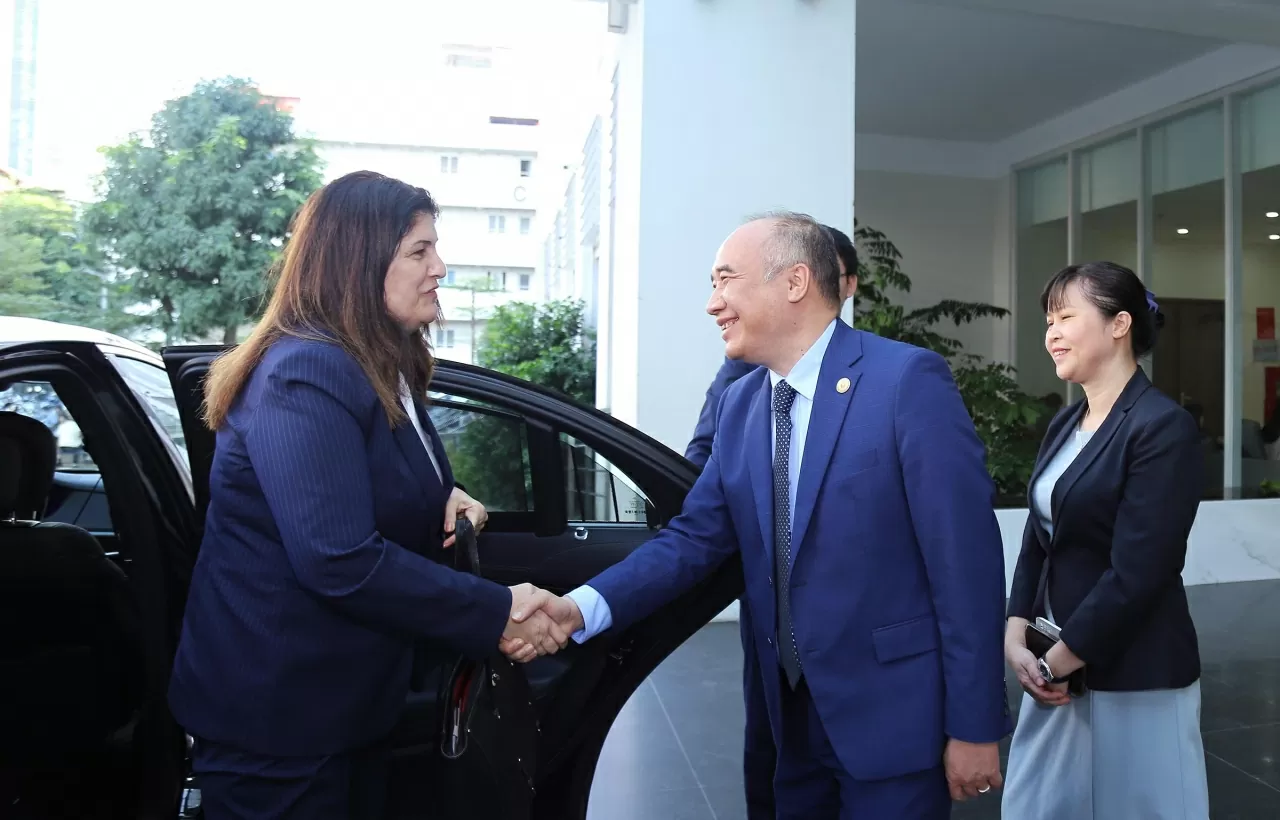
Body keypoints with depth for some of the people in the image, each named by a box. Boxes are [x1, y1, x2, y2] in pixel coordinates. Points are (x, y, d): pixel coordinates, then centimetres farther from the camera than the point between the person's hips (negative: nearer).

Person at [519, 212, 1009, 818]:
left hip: (891, 714, -5)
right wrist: (583, 607, -14)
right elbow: (695, 538, 0)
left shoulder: (909, 380, -15)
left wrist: (974, 727, -13)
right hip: (794, 713, 6)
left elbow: (966, 560, -15)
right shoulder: (738, 404, 4)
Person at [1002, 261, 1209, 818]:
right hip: (1056, 666, 7)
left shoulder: (1163, 427, -15)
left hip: (1133, 677, -7)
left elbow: (1136, 573, -20)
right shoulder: (1065, 425, 8)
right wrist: (1016, 639, -3)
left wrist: (1059, 659, -12)